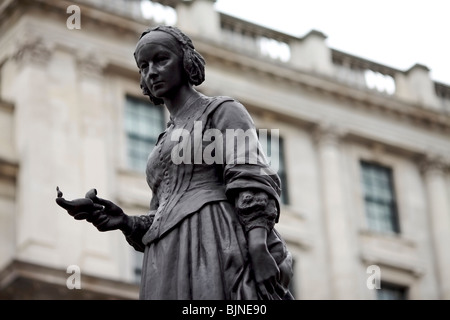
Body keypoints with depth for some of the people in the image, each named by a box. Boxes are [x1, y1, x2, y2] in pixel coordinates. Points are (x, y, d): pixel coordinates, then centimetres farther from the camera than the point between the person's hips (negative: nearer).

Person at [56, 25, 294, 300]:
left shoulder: (223, 111, 9)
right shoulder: (165, 144, 31)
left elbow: (253, 190, -6)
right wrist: (123, 222, 4)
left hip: (213, 249, -7)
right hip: (171, 271, 7)